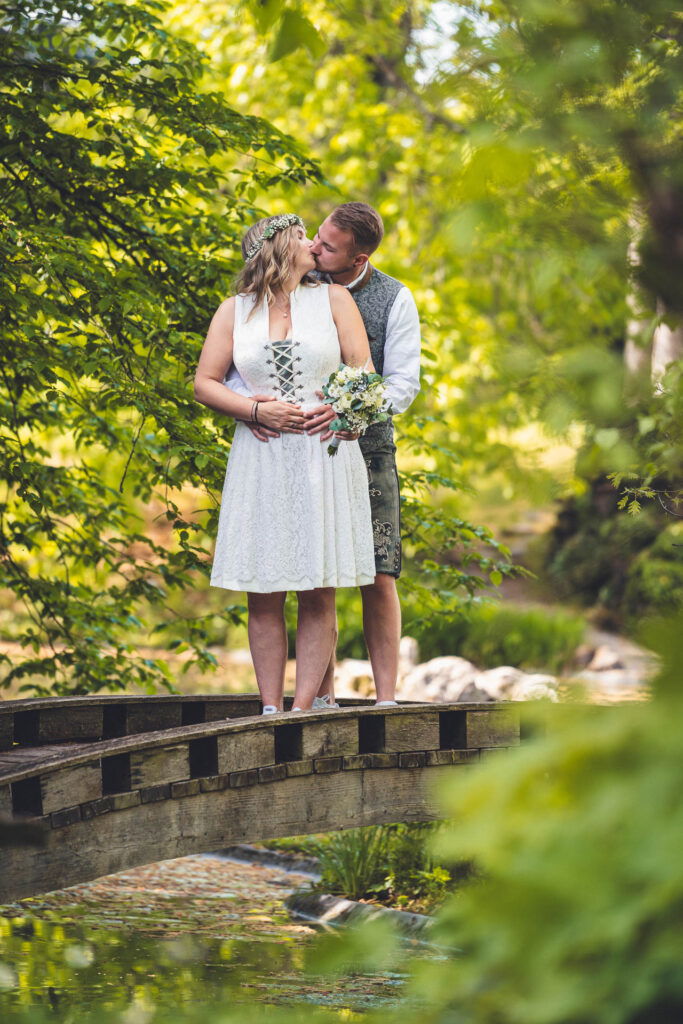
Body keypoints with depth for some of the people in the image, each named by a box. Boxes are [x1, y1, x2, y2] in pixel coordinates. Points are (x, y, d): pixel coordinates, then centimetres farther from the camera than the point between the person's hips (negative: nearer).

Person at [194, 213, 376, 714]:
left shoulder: (333, 299, 9)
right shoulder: (235, 311, 9)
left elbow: (364, 373, 6)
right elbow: (205, 383, 6)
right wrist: (257, 412, -8)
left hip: (324, 456, 0)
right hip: (261, 462, 0)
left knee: (319, 594, -5)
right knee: (263, 595, -2)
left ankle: (303, 709, -5)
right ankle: (270, 711, 1)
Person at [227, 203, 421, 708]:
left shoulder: (395, 299, -1)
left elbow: (403, 382, -5)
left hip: (368, 446, -1)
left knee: (378, 579, -5)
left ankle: (386, 700, -1)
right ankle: (322, 700, 5)